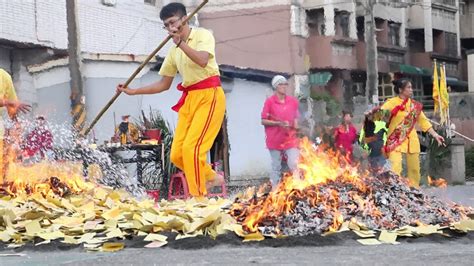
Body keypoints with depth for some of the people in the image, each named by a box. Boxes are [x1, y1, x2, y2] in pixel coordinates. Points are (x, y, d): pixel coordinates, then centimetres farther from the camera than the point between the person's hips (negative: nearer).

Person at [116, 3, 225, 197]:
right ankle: (212, 177, 20)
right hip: (189, 100, 7)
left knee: (191, 148, -20)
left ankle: (199, 196, -15)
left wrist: (180, 42, -21)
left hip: (209, 96, -7)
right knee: (177, 154, 0)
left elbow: (202, 60, -24)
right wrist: (134, 91, 13)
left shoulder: (203, 35, -3)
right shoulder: (174, 51, 15)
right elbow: (164, 84, 20)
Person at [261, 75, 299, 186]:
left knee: (294, 165, -8)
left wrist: (295, 125, 0)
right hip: (275, 139, -2)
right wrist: (278, 123, -17)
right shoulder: (269, 101, -4)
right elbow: (263, 121, -5)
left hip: (290, 139, 2)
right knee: (276, 167, 4)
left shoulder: (293, 101, 7)